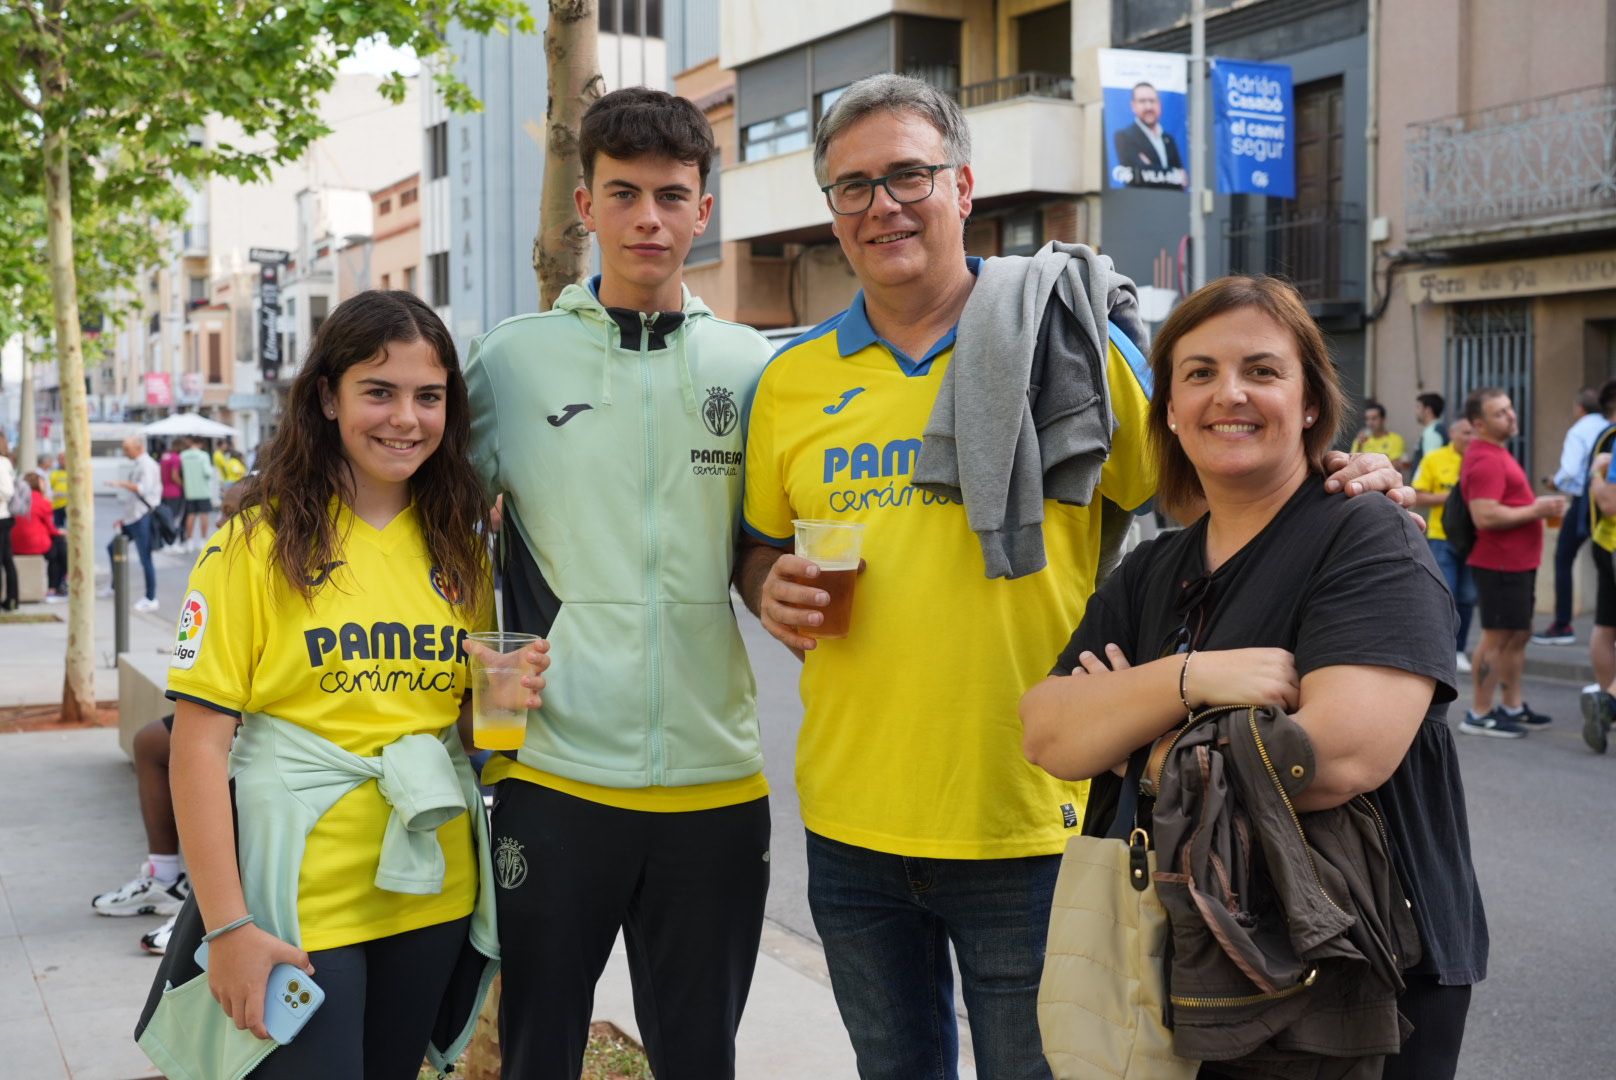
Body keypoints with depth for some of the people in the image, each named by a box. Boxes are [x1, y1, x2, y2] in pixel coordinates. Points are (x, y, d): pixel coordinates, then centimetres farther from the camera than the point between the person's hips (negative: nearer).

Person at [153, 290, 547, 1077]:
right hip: (295, 905, -5)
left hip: (432, 896, 5)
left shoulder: (458, 546, 7)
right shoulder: (259, 540, -7)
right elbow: (198, 745, -10)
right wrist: (229, 926, -15)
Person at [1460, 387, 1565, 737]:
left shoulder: (1497, 454, 16)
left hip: (1518, 562, 11)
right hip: (1500, 564, -11)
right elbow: (1485, 516, -28)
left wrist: (1539, 504, 14)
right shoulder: (1485, 460, -19)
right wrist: (1535, 511, -20)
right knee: (1497, 638, -4)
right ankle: (1479, 715, 5)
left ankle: (1512, 706, 27)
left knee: (1519, 635, 16)